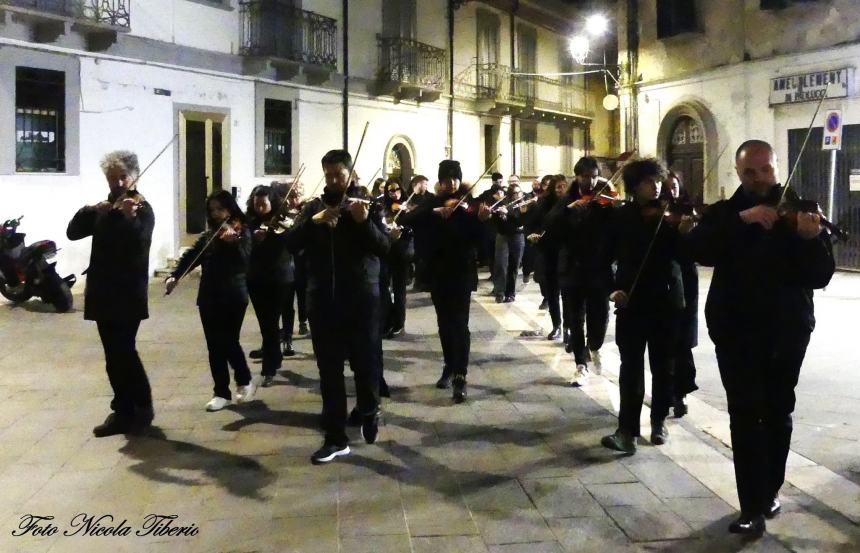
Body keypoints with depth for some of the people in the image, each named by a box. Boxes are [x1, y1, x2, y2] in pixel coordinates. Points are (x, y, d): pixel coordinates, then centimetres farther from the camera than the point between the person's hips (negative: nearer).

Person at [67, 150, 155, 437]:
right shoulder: (104, 209, 15)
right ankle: (125, 411, 19)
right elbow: (73, 232, 6)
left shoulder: (141, 208, -7)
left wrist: (127, 217, -41)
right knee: (116, 355, 11)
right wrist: (89, 211, -11)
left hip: (128, 294, -7)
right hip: (103, 292, 7)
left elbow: (138, 242, -24)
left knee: (123, 352, -9)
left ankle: (142, 408, 4)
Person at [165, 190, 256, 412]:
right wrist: (174, 276, -12)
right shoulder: (208, 235, 11)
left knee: (229, 342, -6)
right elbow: (190, 256, 3)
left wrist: (233, 241, -36)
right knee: (215, 345, 5)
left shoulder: (241, 231, -4)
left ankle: (245, 381, 18)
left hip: (233, 296, -5)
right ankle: (222, 392, 14)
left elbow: (244, 259, -18)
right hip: (209, 297, 5)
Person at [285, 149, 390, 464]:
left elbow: (384, 248, -9)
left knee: (366, 363, 3)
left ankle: (369, 413, 33)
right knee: (329, 370, 5)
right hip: (323, 299, 2)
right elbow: (291, 244, -3)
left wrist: (364, 222, -24)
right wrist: (314, 221, -19)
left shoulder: (366, 205, 2)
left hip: (362, 297, -2)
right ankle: (336, 438, 13)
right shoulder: (313, 207, 8)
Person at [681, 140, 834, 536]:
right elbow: (696, 249, -19)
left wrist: (810, 239, -27)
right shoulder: (725, 213, 1)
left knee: (778, 413, 13)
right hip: (736, 332, -1)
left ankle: (771, 490, 31)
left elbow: (820, 277, -8)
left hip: (786, 331, 1)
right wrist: (742, 220, -29)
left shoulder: (799, 213, 0)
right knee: (746, 416, -5)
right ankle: (753, 507, -1)